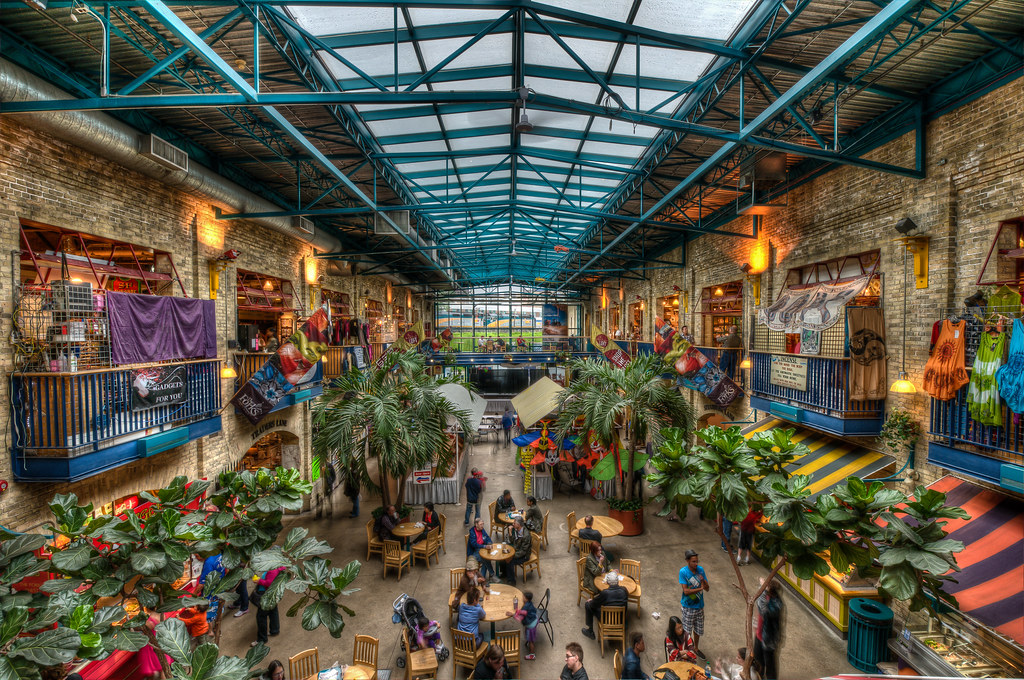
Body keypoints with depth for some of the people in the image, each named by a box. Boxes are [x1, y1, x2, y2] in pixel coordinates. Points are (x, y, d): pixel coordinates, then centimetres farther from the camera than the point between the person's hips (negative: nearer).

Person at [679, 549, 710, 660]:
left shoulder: (700, 569, -8)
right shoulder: (683, 572, -20)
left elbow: (707, 588, -4)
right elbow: (686, 591, -22)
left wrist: (703, 581, -25)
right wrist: (700, 588, -23)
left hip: (699, 606, 4)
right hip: (688, 607, -4)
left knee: (698, 629, 21)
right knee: (687, 631, 7)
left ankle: (696, 648, 43)